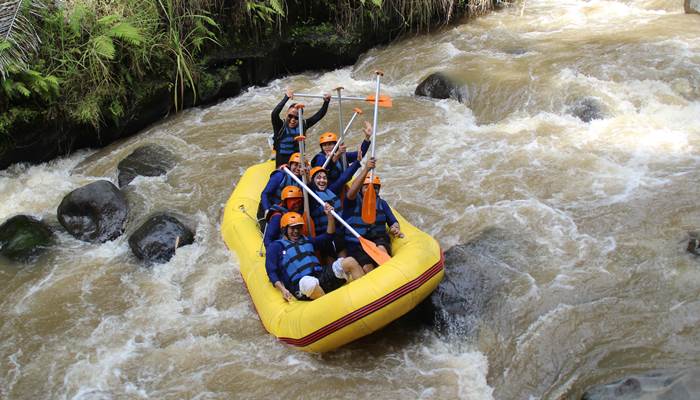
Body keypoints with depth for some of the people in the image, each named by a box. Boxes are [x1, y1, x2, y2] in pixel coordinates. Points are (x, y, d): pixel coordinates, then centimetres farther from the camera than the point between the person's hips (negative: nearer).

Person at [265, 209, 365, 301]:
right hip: (300, 286, -6)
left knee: (350, 262, -12)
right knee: (310, 282, -44)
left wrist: (330, 216, 14)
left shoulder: (306, 241, 30)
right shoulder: (276, 246, 13)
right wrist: (282, 289, -14)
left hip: (322, 277, 6)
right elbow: (271, 272, 3)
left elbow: (328, 235, 31)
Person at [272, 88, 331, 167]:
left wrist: (326, 102, -6)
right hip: (282, 163, -4)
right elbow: (274, 114, -27)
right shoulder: (280, 126, -8)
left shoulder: (302, 126, 4)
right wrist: (286, 98, -31)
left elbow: (319, 115, 6)